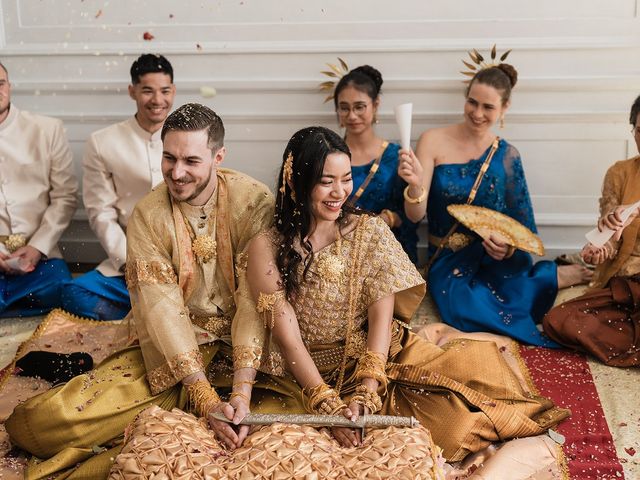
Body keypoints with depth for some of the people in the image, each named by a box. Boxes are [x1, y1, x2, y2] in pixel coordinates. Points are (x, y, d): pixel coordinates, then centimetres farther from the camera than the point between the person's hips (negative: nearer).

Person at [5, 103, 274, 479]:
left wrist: (242, 390, -28)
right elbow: (163, 309, -16)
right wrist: (207, 401, -26)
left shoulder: (254, 201, -12)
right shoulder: (147, 217, -8)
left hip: (244, 343, 1)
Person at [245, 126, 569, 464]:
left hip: (385, 358, 3)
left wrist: (366, 393, -20)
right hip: (313, 376, -2)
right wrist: (329, 407, -20)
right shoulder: (267, 249, -6)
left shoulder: (370, 231, 1)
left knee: (480, 363, -23)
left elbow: (381, 316, -7)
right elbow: (288, 339, -10)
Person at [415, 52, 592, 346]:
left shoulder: (507, 156, 3)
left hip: (496, 259, 0)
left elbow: (520, 224, 5)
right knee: (464, 309, -32)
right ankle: (548, 277, -11)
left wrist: (508, 246, -18)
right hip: (449, 260, 0)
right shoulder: (433, 142, -4)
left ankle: (553, 278, -4)